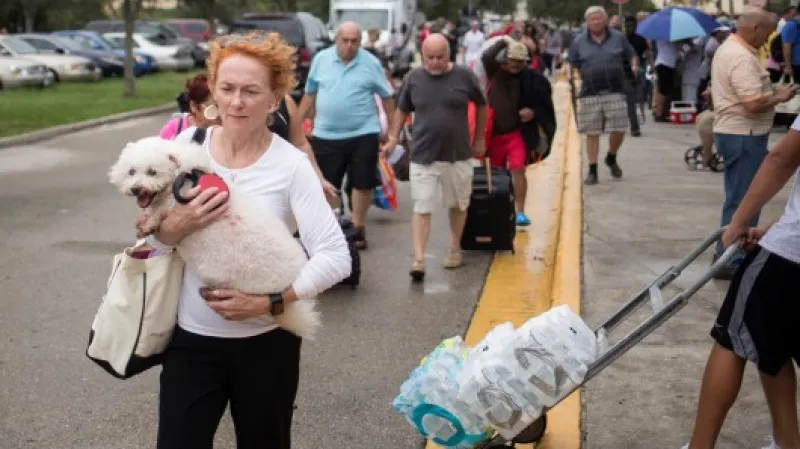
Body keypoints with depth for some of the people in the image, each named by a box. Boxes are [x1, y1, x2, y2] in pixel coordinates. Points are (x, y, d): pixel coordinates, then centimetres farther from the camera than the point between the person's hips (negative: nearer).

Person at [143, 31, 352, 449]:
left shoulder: (291, 164, -13)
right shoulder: (187, 145, -4)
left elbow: (335, 257, -16)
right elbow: (150, 240, 1)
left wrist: (269, 303, -22)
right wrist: (177, 225, -20)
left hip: (267, 342, -1)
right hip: (191, 338, 2)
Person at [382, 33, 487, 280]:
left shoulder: (464, 76, -7)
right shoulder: (414, 77, -2)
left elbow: (481, 106, 8)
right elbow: (402, 110, 12)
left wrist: (479, 139, 11)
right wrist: (393, 137, 2)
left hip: (458, 154, 0)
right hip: (423, 156, 0)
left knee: (458, 205, 16)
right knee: (421, 208, -4)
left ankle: (454, 248, 35)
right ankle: (419, 260, -4)